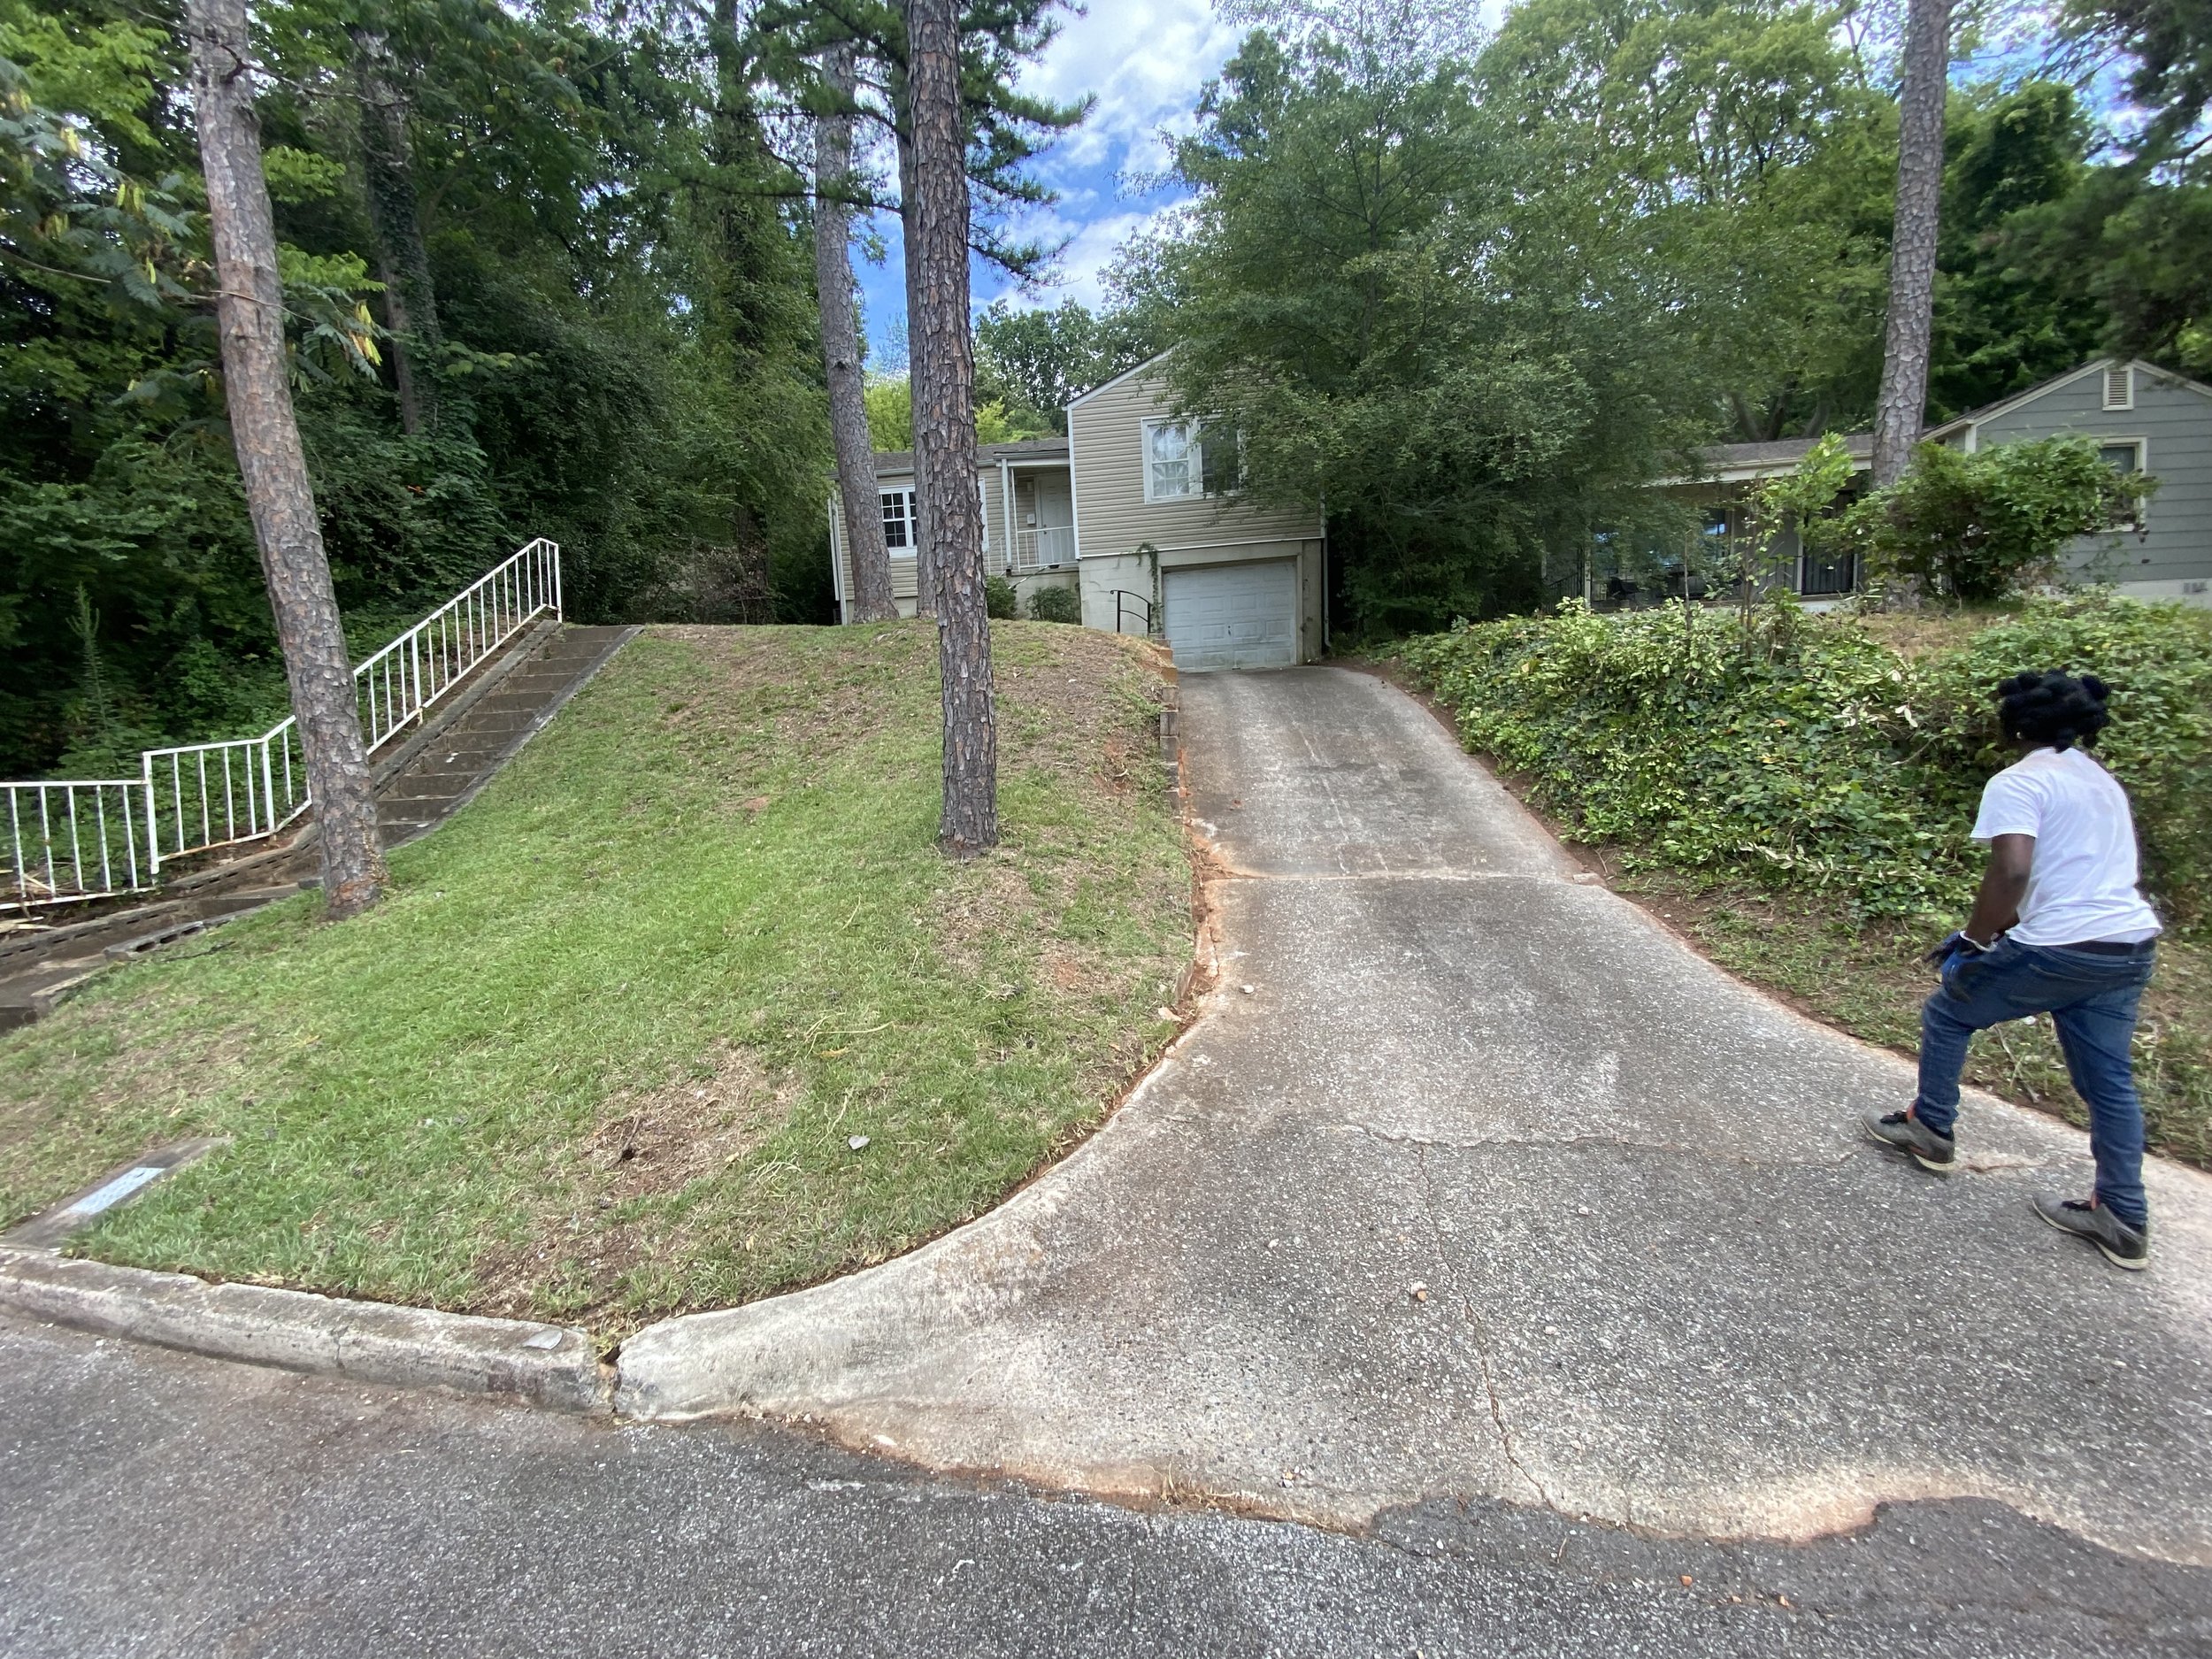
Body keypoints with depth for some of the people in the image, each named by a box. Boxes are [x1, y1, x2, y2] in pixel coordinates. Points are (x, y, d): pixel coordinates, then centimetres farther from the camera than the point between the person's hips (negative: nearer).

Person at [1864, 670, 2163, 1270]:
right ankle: (2123, 1220, 21)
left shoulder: (2017, 782, -11)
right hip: (2132, 946, 8)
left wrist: (1973, 941, -12)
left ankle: (1931, 1130, 25)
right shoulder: (2104, 782, 17)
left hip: (2061, 949, -8)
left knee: (1947, 1013, 14)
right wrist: (1992, 931, 20)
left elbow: (2012, 871, -23)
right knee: (2108, 1079, 14)